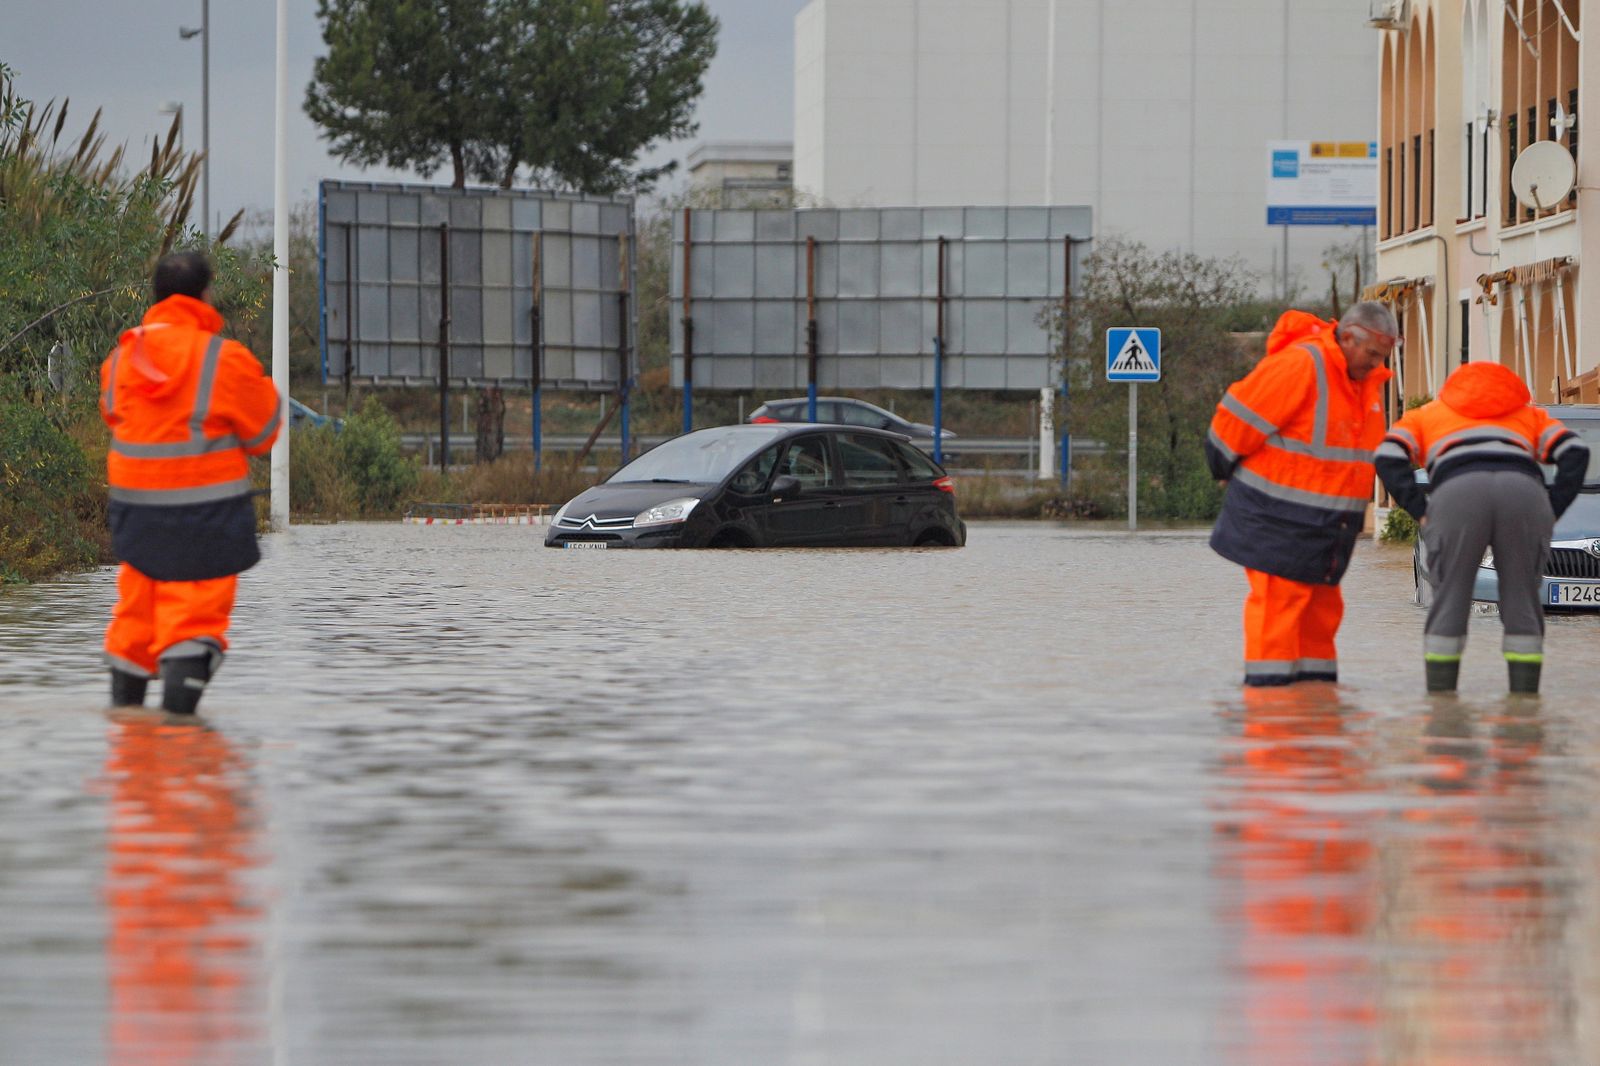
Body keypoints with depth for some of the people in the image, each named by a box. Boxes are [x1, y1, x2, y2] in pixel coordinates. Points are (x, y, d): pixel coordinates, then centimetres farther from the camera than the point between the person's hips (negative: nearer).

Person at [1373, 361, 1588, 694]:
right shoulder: (1529, 415, 40)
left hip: (1457, 496, -1)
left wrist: (1422, 513, 14)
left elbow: (1388, 458, 13)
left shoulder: (1421, 418, 35)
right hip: (1525, 493, 1)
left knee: (1449, 602, 10)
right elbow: (1575, 452, 21)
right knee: (1521, 602, 15)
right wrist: (1552, 512, 19)